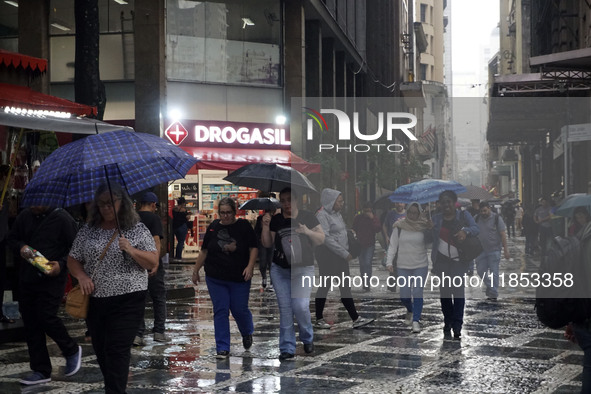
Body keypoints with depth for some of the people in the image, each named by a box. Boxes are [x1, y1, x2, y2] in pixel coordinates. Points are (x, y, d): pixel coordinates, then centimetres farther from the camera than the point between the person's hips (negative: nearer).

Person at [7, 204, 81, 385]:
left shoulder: (62, 219, -10)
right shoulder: (25, 216, 6)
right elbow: (11, 238, 18)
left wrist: (61, 264, -22)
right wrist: (20, 248, -4)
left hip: (51, 278, -6)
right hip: (26, 279, 6)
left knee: (46, 317, -14)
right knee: (30, 323, 7)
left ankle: (72, 350, 15)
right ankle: (41, 371, 17)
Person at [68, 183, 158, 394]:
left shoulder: (137, 229, -1)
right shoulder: (88, 230, 9)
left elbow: (153, 262, -4)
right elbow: (73, 260, 13)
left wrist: (132, 251, -20)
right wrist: (81, 276, -7)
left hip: (127, 302, -4)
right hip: (95, 300, 4)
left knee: (117, 351, -10)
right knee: (101, 350, 11)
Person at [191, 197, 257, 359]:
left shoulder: (244, 226, -3)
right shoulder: (213, 227, 5)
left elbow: (253, 248, -2)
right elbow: (204, 251, 11)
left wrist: (250, 267, -15)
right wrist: (196, 271, 12)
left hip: (239, 279, -2)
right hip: (215, 278, 2)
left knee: (240, 309, 3)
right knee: (220, 311, 0)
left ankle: (247, 333, 36)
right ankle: (223, 348, 6)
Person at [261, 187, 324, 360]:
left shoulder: (307, 217, -1)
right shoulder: (276, 220, 6)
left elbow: (321, 239, 1)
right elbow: (267, 243, 8)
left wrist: (308, 232, -17)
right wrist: (265, 226, -6)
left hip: (303, 268, -3)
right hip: (280, 269, 3)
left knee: (300, 306, -14)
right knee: (285, 309, 2)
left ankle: (307, 338, 14)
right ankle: (287, 349, 8)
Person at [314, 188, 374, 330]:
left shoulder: (337, 213, 13)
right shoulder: (322, 215, -14)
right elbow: (326, 238, -21)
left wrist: (347, 251, 8)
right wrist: (345, 253, -21)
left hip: (340, 256, 9)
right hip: (327, 255, -9)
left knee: (345, 287, 6)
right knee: (324, 286, -1)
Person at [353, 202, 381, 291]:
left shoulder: (374, 218, 1)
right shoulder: (358, 218, 3)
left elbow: (378, 229, -12)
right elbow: (354, 229, 10)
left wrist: (372, 219, -18)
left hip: (370, 245, -2)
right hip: (360, 245, 2)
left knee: (367, 264, -13)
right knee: (362, 265, 5)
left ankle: (366, 284, -14)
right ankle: (364, 284, 16)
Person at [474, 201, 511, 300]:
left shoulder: (497, 218, -5)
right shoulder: (477, 219, 5)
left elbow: (503, 235, -6)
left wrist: (506, 249, -10)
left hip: (494, 250, -4)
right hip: (481, 250, 4)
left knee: (494, 272, -2)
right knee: (481, 271, 5)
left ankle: (493, 294, 5)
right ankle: (489, 286, 27)